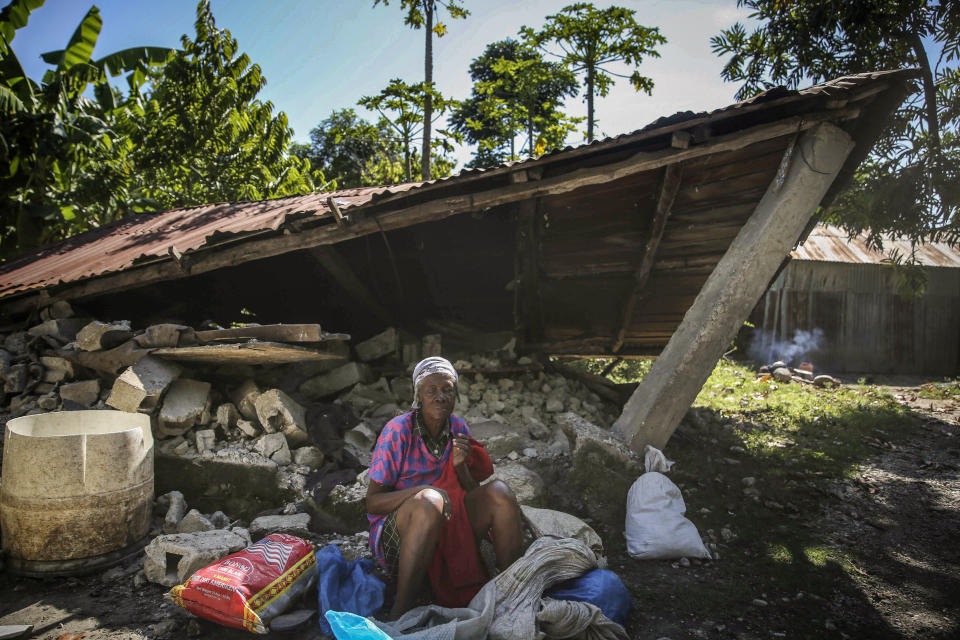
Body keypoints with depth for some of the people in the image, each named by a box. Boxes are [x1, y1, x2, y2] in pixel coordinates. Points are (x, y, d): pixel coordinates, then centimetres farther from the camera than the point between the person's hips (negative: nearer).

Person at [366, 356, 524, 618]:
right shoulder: (398, 431, -14)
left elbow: (472, 494, 5)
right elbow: (372, 502, -13)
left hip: (447, 527, 5)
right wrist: (422, 490, -30)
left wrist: (461, 466, -16)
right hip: (395, 534, -4)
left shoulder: (459, 429, 2)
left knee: (498, 491, -18)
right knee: (430, 501, -37)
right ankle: (399, 613, -31)